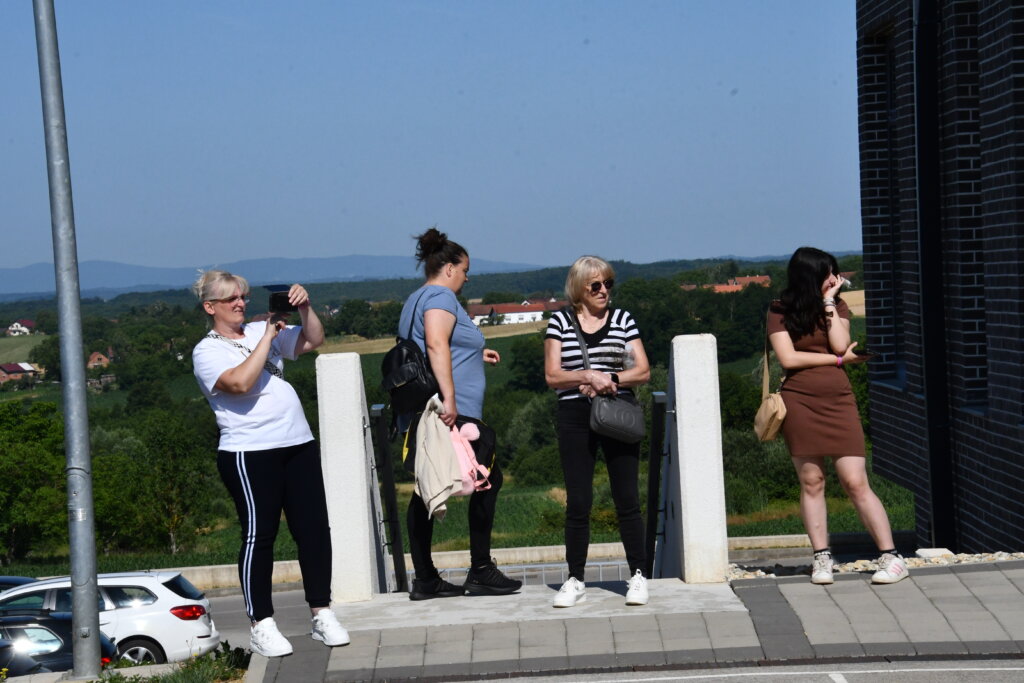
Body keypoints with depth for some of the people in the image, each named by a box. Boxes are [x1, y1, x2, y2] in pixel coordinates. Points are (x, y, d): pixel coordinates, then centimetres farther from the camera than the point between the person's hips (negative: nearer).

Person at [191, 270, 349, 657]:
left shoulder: (262, 331, 17)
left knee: (314, 528, 5)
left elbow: (313, 341, 16)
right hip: (249, 454, -6)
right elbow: (240, 382, -20)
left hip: (298, 444, 6)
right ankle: (261, 627, 3)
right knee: (259, 535, -4)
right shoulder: (207, 351, -2)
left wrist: (304, 308, 0)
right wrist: (268, 338, -14)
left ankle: (322, 615, 14)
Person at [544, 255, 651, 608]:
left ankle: (638, 576, 7)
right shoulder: (560, 322, 6)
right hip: (575, 418, 0)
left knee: (627, 498, -1)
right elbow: (552, 376, -1)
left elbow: (643, 371, 4)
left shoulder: (623, 320, 9)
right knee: (577, 502, 0)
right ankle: (575, 581, 8)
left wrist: (610, 379, -12)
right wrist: (589, 376, -15)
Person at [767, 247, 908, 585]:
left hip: (838, 402, 1)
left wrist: (829, 303, -5)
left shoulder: (838, 306, 10)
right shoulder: (779, 312, 2)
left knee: (856, 483, -5)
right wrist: (838, 359, -3)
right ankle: (822, 558, 11)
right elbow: (788, 358, -8)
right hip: (800, 402, -1)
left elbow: (840, 344, -6)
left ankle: (891, 557, -3)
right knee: (811, 482, 3)